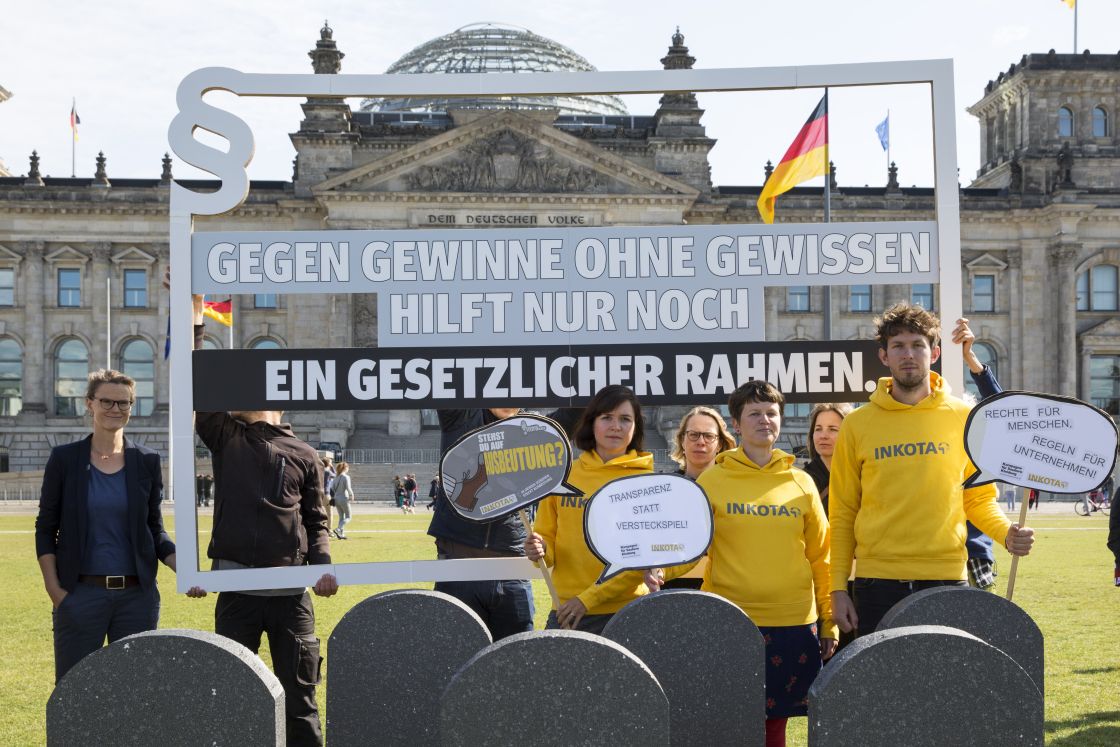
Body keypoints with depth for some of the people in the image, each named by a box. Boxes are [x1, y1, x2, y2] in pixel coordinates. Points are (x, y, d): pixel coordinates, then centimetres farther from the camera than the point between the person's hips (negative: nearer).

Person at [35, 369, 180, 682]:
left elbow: (155, 530, 10)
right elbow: (46, 529, 4)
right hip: (80, 594, -2)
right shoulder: (64, 459, 1)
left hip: (137, 595, 2)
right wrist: (54, 588, -6)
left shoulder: (147, 461, 6)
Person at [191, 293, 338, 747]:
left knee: (298, 699, 4)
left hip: (291, 589, 0)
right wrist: (195, 316, -7)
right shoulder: (225, 437, 9)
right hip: (236, 587, 1)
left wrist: (323, 564, -5)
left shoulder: (304, 456, 10)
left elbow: (317, 520, 12)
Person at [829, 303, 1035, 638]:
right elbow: (842, 514, 5)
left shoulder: (964, 419, 5)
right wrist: (838, 588, 0)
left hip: (946, 579, 0)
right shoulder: (857, 425, 3)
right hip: (878, 582, 0)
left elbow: (979, 497, 11)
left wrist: (1006, 533, -9)